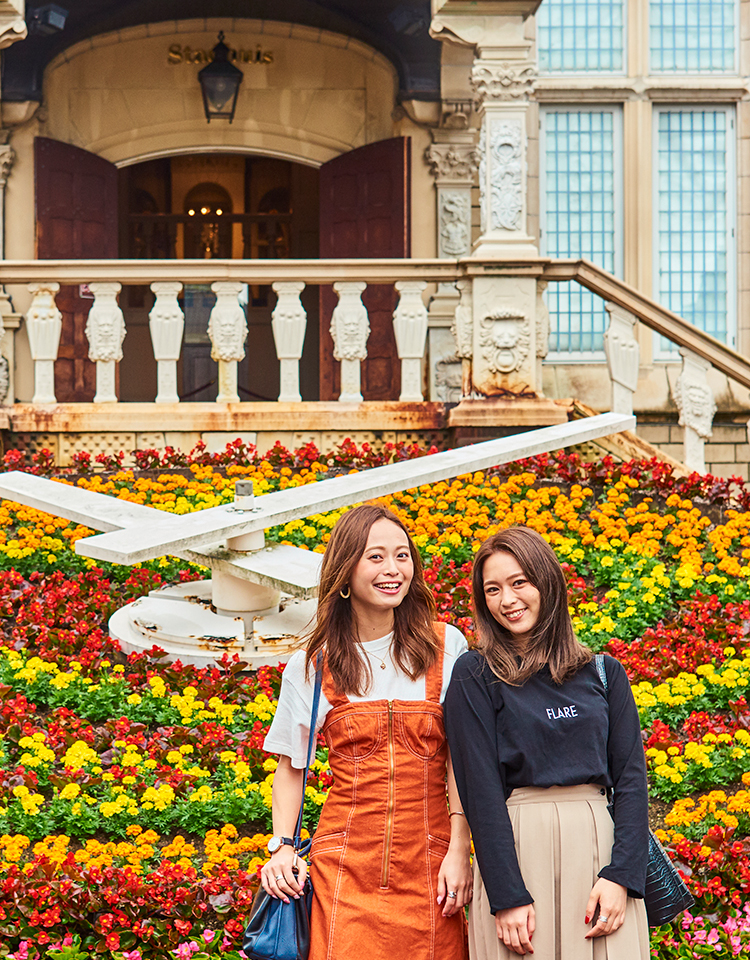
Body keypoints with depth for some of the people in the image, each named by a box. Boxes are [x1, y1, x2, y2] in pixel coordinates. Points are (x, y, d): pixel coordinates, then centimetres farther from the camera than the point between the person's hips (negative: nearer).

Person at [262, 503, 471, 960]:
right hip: (346, 867, 0)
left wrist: (460, 849, -4)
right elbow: (290, 767, 16)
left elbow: (461, 758, 3)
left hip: (428, 868, 0)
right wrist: (282, 847, 3)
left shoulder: (446, 647, 4)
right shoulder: (310, 666, 7)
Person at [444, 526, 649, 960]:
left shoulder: (604, 673, 10)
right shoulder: (475, 676, 2)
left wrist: (621, 875, -8)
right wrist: (508, 897, -14)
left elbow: (631, 777, 5)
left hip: (601, 846, 3)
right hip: (517, 850, -2)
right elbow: (480, 789, -5)